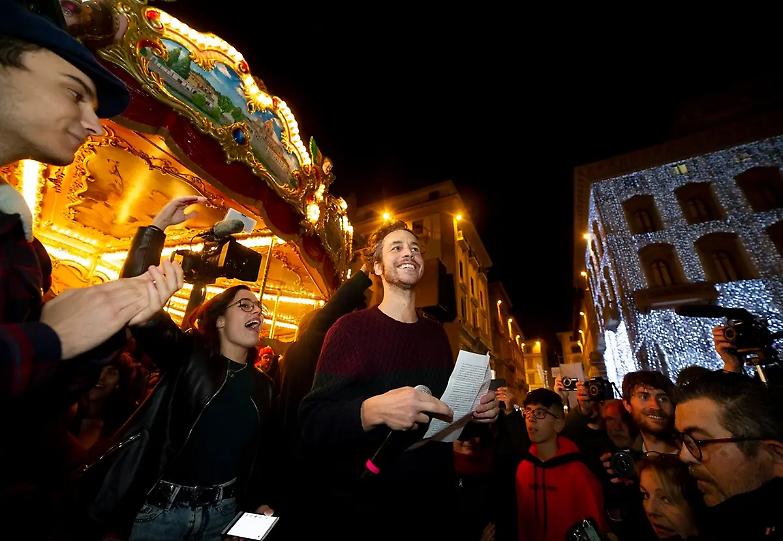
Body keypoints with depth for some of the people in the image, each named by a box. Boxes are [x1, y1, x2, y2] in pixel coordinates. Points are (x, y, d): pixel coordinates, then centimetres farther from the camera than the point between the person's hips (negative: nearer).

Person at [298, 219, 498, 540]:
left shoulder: (437, 334, 2)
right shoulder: (350, 328, -16)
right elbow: (313, 424, -20)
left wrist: (476, 411, -7)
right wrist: (373, 410, -36)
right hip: (361, 513, -5)